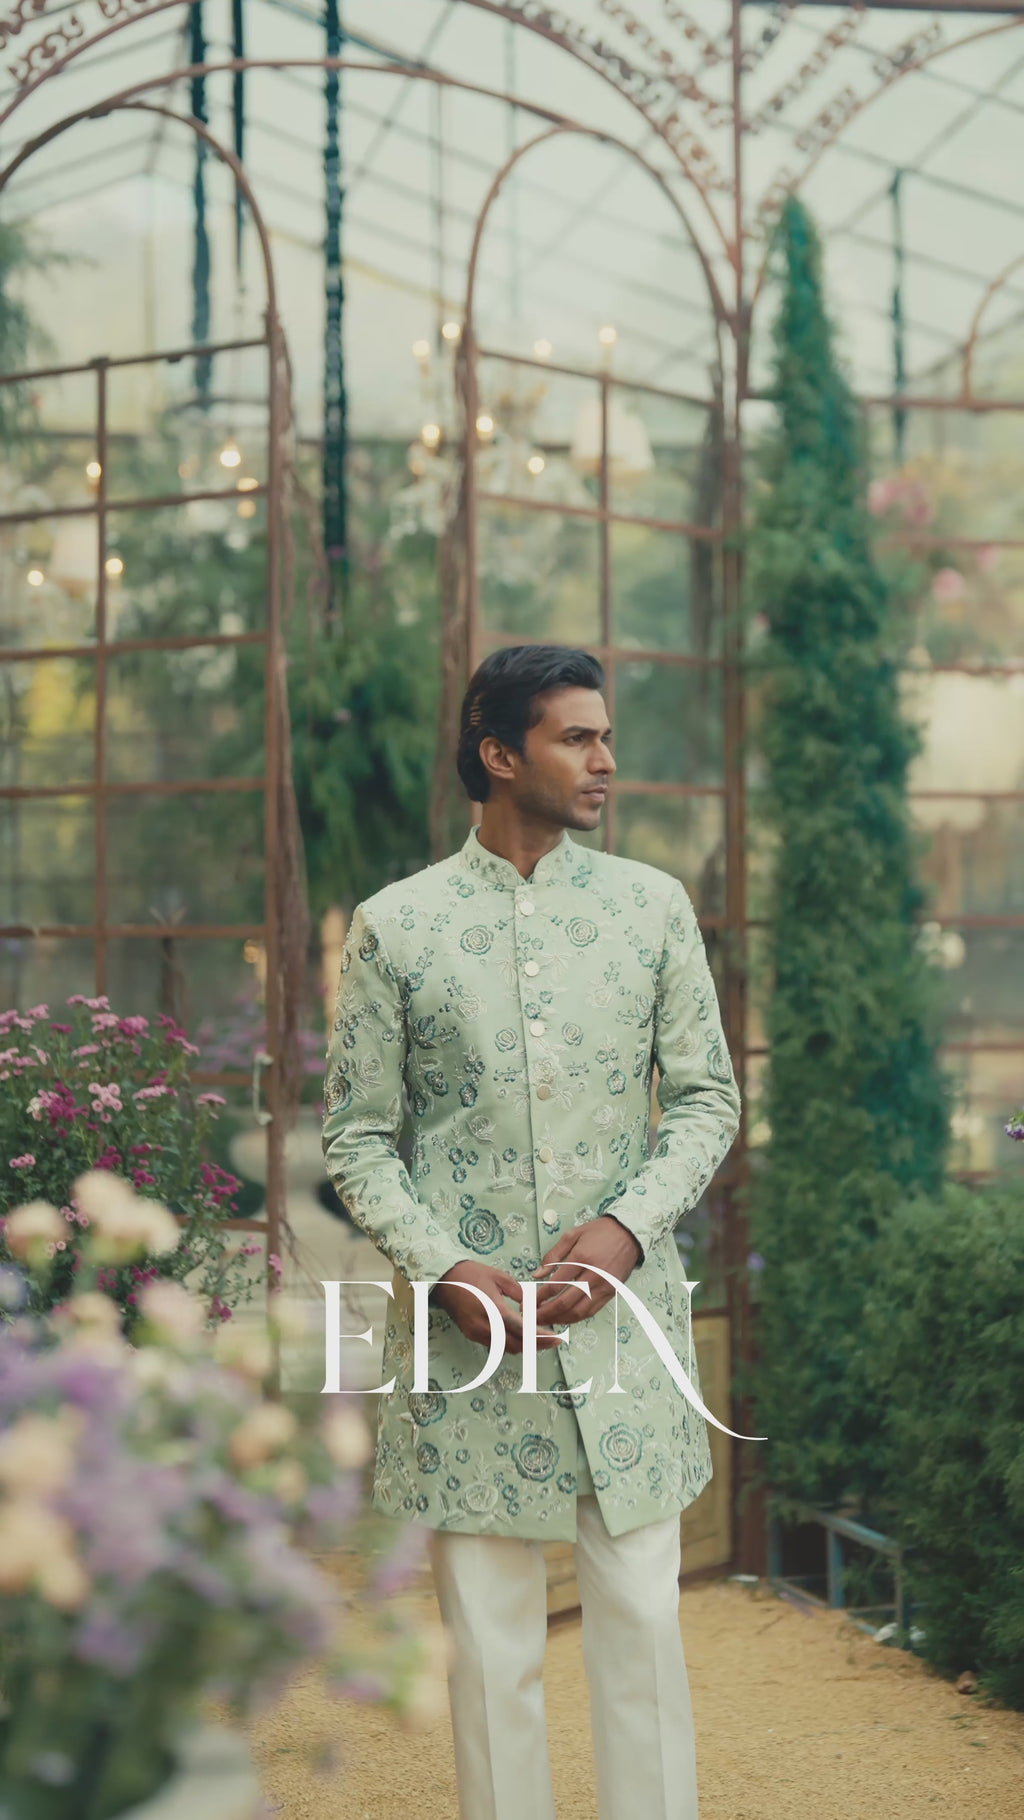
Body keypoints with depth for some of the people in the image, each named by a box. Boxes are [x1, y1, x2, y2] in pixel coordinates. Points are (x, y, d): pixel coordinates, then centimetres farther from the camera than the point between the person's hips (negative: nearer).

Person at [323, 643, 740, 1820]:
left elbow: (707, 1097, 6)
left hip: (625, 1315, 1)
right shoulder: (393, 924, 0)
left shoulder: (653, 904, 5)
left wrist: (628, 1228, -11)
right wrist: (442, 1268, -12)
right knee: (490, 1645, 6)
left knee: (642, 1625, 6)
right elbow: (356, 1136, 2)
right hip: (466, 1325, -1)